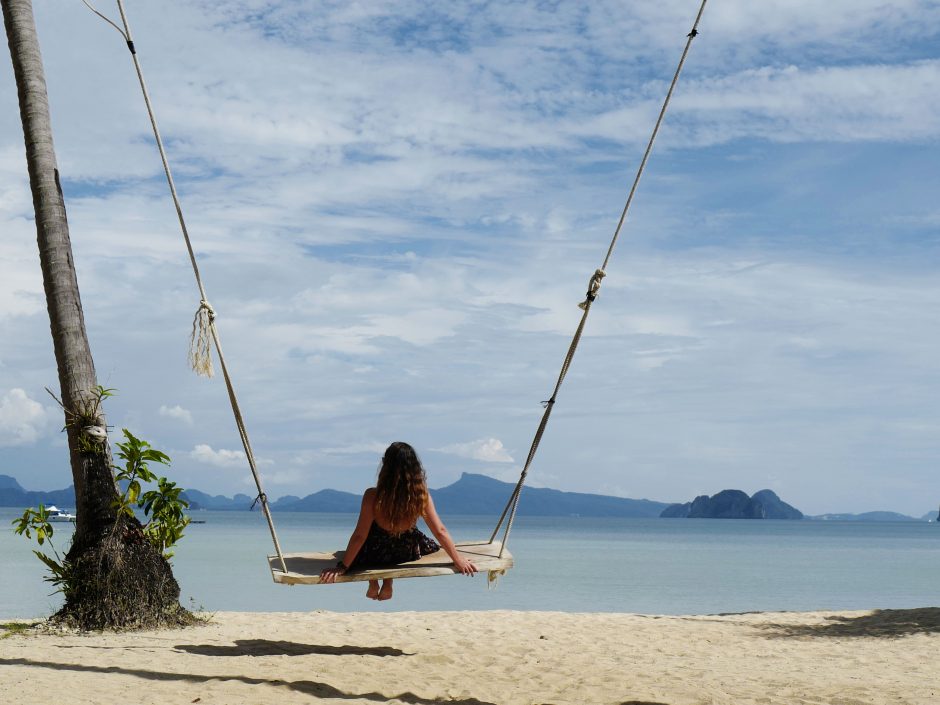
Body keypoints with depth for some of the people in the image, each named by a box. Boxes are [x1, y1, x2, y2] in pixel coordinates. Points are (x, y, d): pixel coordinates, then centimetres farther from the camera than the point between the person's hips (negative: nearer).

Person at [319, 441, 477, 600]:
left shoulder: (372, 496, -31)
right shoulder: (421, 495, -25)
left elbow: (360, 536, -25)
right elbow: (440, 531, -17)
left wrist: (342, 567, -15)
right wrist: (458, 560, -4)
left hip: (373, 556, -1)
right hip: (406, 554, 1)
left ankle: (373, 585, 32)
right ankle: (388, 583, 30)